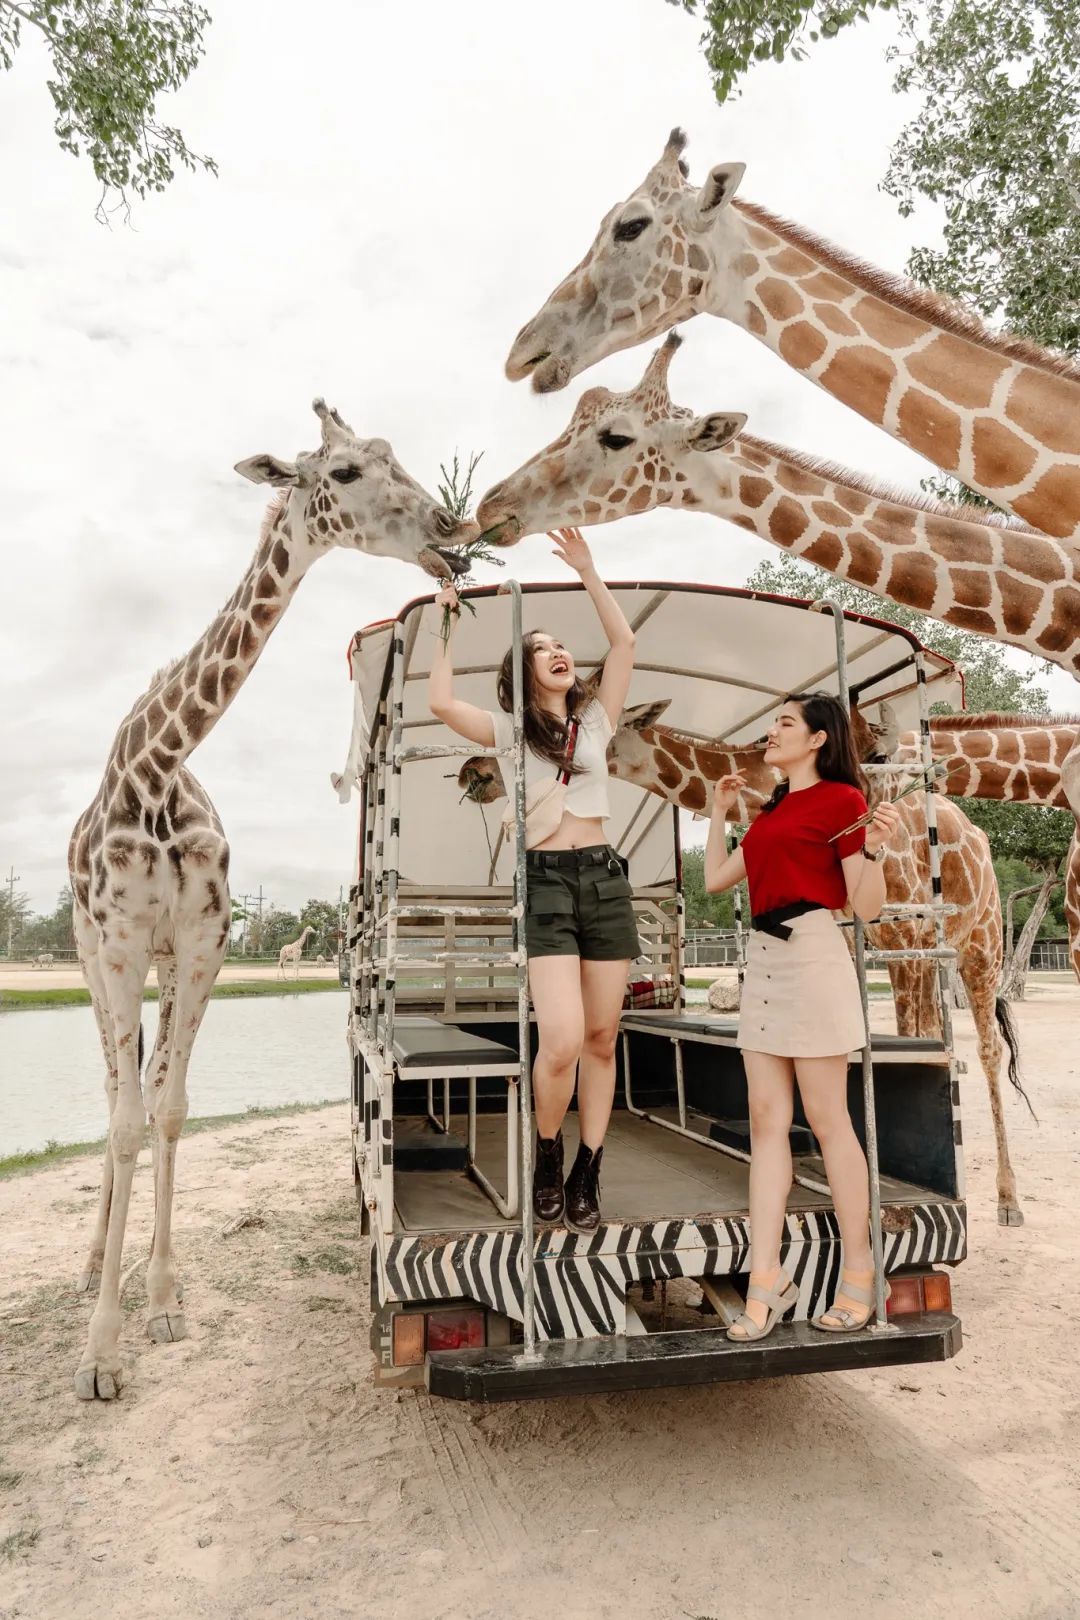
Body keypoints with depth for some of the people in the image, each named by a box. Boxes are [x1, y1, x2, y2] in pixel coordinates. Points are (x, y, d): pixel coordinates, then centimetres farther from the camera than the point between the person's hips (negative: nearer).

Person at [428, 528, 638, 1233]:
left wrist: (587, 570, 9)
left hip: (605, 878, 3)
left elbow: (624, 643, 8)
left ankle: (587, 1174, 15)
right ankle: (547, 1156, 12)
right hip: (544, 882, -3)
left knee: (601, 1037, 3)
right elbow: (441, 702, -5)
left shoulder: (595, 721, 16)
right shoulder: (510, 729, 10)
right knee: (562, 1040, -15)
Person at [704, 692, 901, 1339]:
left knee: (826, 1117, -1)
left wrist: (875, 848, -23)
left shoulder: (842, 798, -1)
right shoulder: (772, 811, 21)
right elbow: (716, 879, 20)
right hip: (763, 957, 8)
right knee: (768, 1118, 3)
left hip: (812, 952, -7)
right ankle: (767, 1281, 7)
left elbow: (867, 907, -6)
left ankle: (859, 1274, 14)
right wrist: (719, 813, 26)